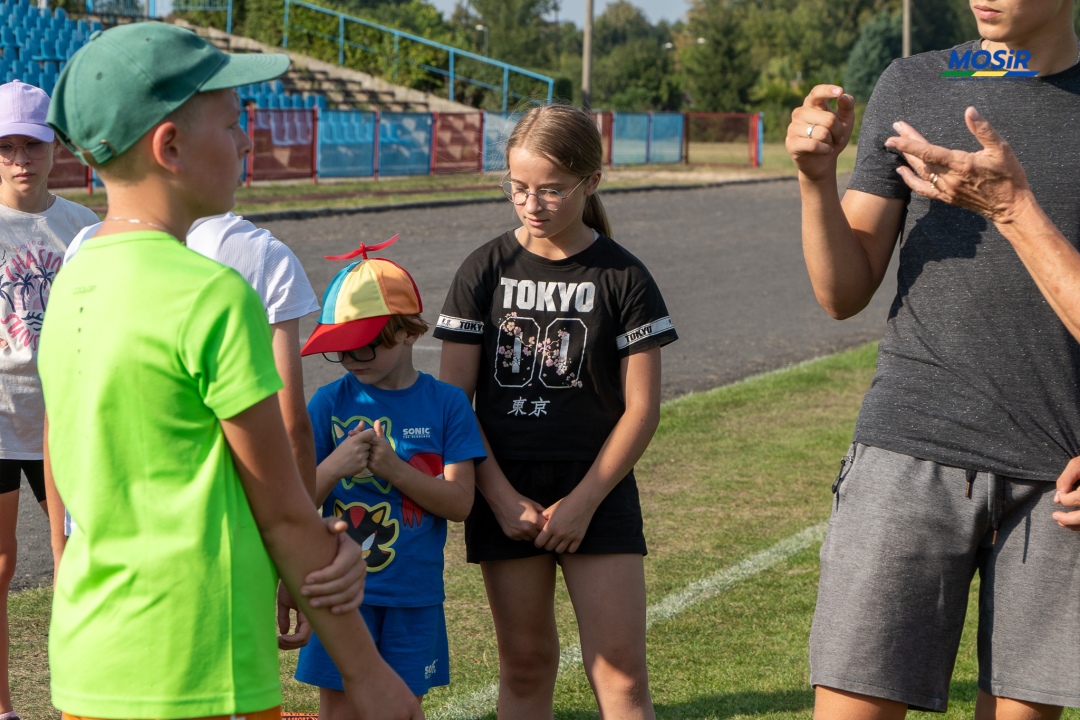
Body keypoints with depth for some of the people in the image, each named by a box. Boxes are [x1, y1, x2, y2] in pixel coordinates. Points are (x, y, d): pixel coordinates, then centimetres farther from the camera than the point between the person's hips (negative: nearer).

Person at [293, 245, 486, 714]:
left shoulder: (445, 404, -2)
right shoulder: (330, 403, -2)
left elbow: (459, 502, -8)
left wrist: (393, 468, -21)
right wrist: (334, 467, -23)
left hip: (414, 595, 1)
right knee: (339, 708, 1)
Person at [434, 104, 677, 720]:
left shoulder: (623, 277, -2)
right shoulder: (486, 271, 2)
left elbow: (642, 405, -3)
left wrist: (584, 501, -10)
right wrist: (501, 498, -9)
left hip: (596, 491, -1)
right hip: (506, 491, 2)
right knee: (526, 665, 9)